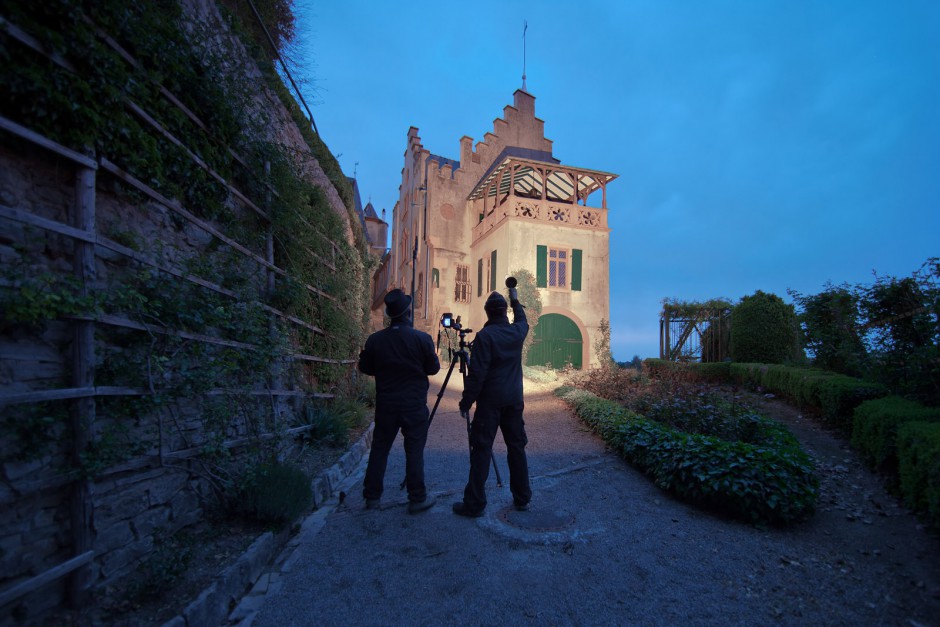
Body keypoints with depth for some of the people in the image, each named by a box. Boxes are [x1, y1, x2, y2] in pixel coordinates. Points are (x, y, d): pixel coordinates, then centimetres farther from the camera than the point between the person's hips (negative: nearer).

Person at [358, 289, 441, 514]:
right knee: (414, 451, 5)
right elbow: (433, 368, -3)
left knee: (379, 448, 14)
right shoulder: (422, 339, -13)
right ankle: (417, 499, 12)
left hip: (385, 404, 3)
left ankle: (372, 496, 24)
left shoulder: (375, 339, -6)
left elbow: (365, 368, 6)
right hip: (414, 405, -3)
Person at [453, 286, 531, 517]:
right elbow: (523, 320, 29)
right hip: (514, 400, 5)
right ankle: (522, 498, 24)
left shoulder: (485, 335, -13)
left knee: (481, 450, 0)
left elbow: (477, 373, -16)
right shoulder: (517, 332, 3)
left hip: (490, 401, -5)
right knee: (517, 448, 14)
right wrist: (515, 301, 40)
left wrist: (466, 401, -9)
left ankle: (474, 504, 4)